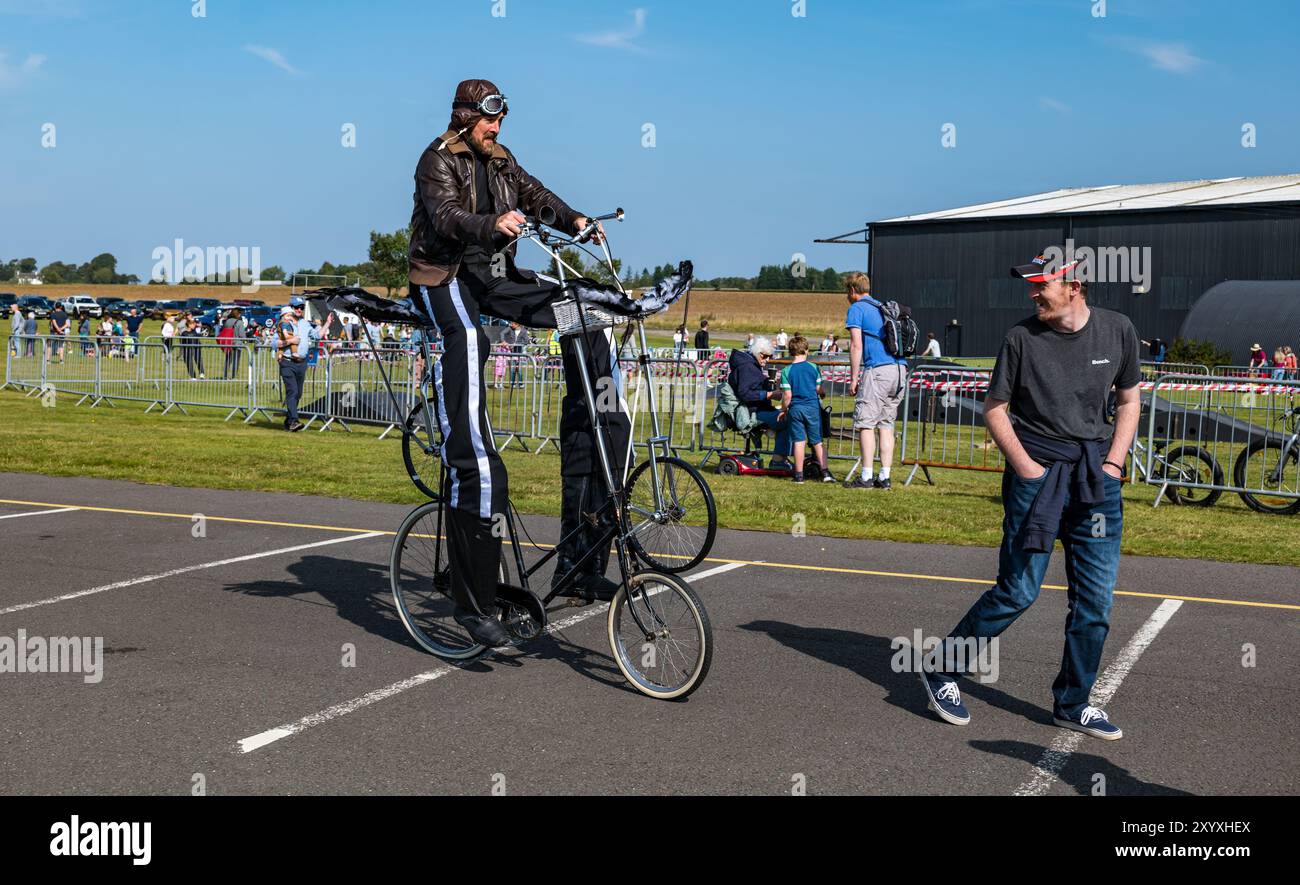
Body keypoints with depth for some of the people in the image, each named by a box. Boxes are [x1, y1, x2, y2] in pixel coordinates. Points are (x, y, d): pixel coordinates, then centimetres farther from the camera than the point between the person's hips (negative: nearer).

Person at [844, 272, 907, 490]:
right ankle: (885, 477, 5)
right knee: (886, 424, 9)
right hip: (899, 369, 7)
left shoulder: (857, 309, 2)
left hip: (877, 369, -7)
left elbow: (856, 345, -7)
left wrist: (853, 378, -6)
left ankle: (866, 477, -9)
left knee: (866, 423, -4)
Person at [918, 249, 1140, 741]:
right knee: (1018, 591, -4)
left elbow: (1129, 400, 13)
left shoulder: (1117, 330, 4)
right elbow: (994, 408, 1)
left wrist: (1113, 463, 2)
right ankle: (942, 668, 14)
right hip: (1036, 475, -3)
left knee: (1096, 599, 5)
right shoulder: (1022, 337, -4)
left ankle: (1072, 704, 21)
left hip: (1098, 480, 4)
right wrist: (1026, 467, -9)